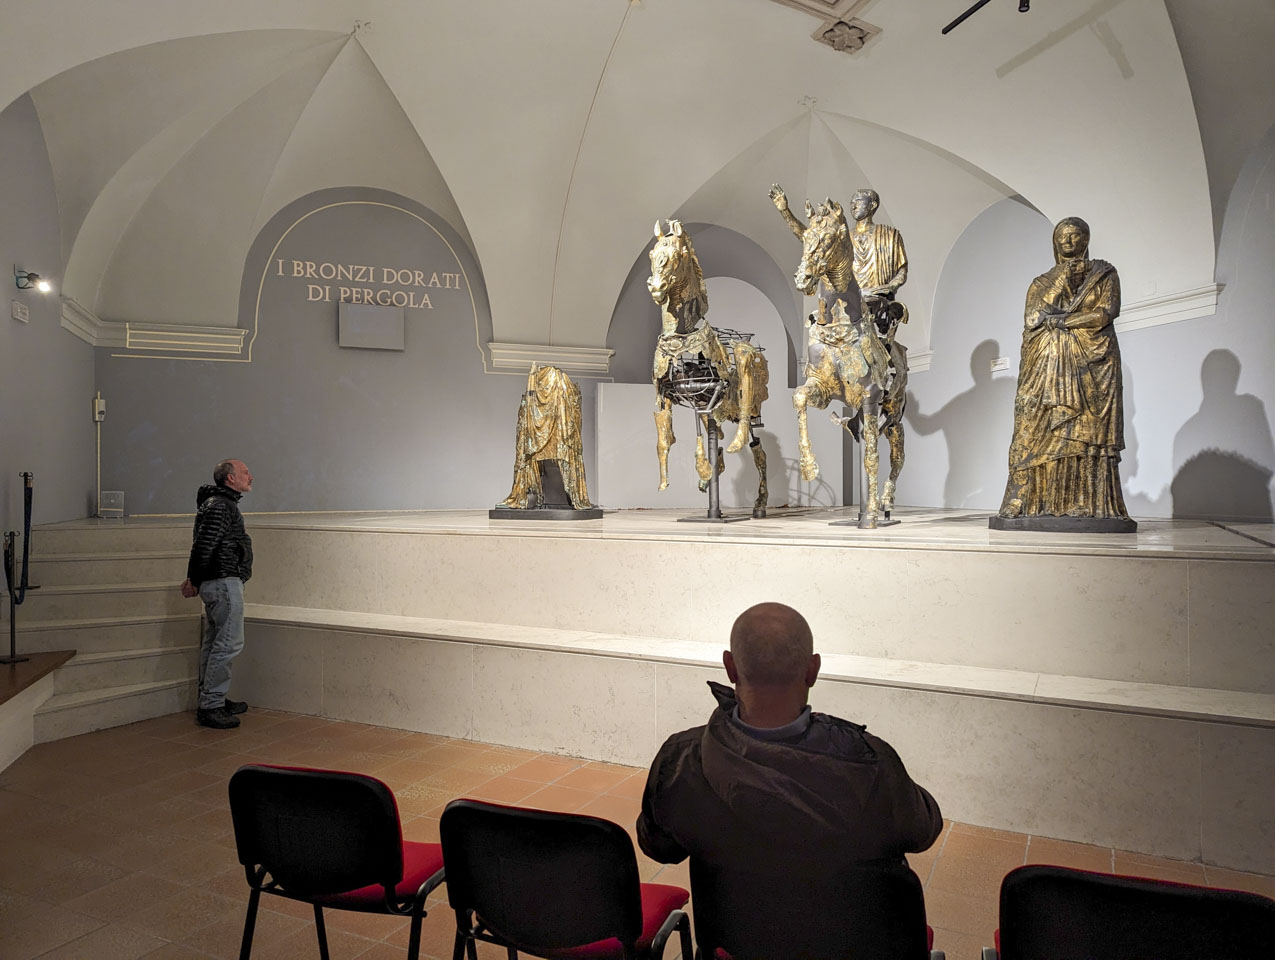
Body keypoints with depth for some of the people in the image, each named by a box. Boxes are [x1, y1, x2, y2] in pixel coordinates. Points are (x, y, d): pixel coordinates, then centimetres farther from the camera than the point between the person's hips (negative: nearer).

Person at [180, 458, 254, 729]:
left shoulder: (222, 503, 20)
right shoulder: (220, 506, -14)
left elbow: (203, 546, 23)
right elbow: (203, 545, -20)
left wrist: (195, 579, 21)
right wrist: (194, 581, -13)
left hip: (216, 583, 11)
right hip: (224, 582, -11)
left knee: (214, 643, 14)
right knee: (229, 642, -10)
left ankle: (210, 701, 22)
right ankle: (210, 706, -7)